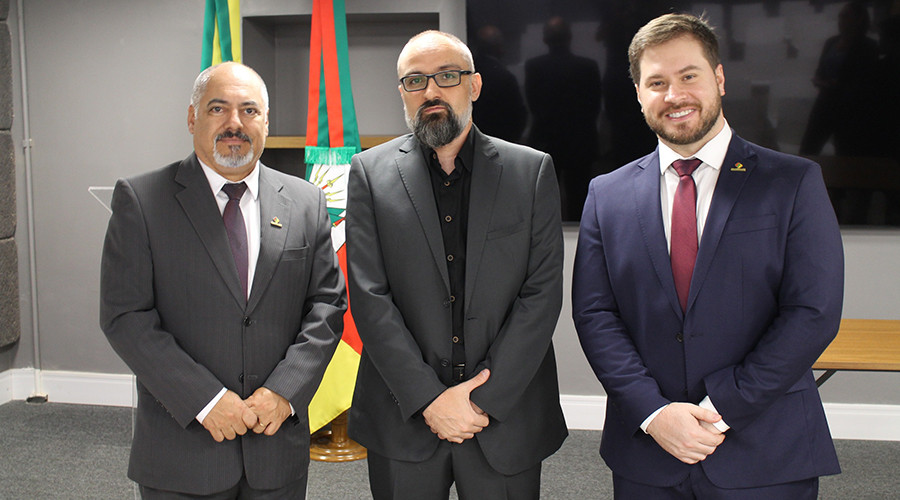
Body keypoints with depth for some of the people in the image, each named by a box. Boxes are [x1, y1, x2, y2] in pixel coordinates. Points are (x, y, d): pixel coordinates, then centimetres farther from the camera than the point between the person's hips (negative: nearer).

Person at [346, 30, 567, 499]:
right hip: (403, 423, 0)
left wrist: (485, 399, -11)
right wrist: (429, 399, -12)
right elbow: (369, 297, -5)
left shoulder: (532, 170, 1)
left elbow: (543, 293, -4)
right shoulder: (370, 172, 1)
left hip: (507, 418, 0)